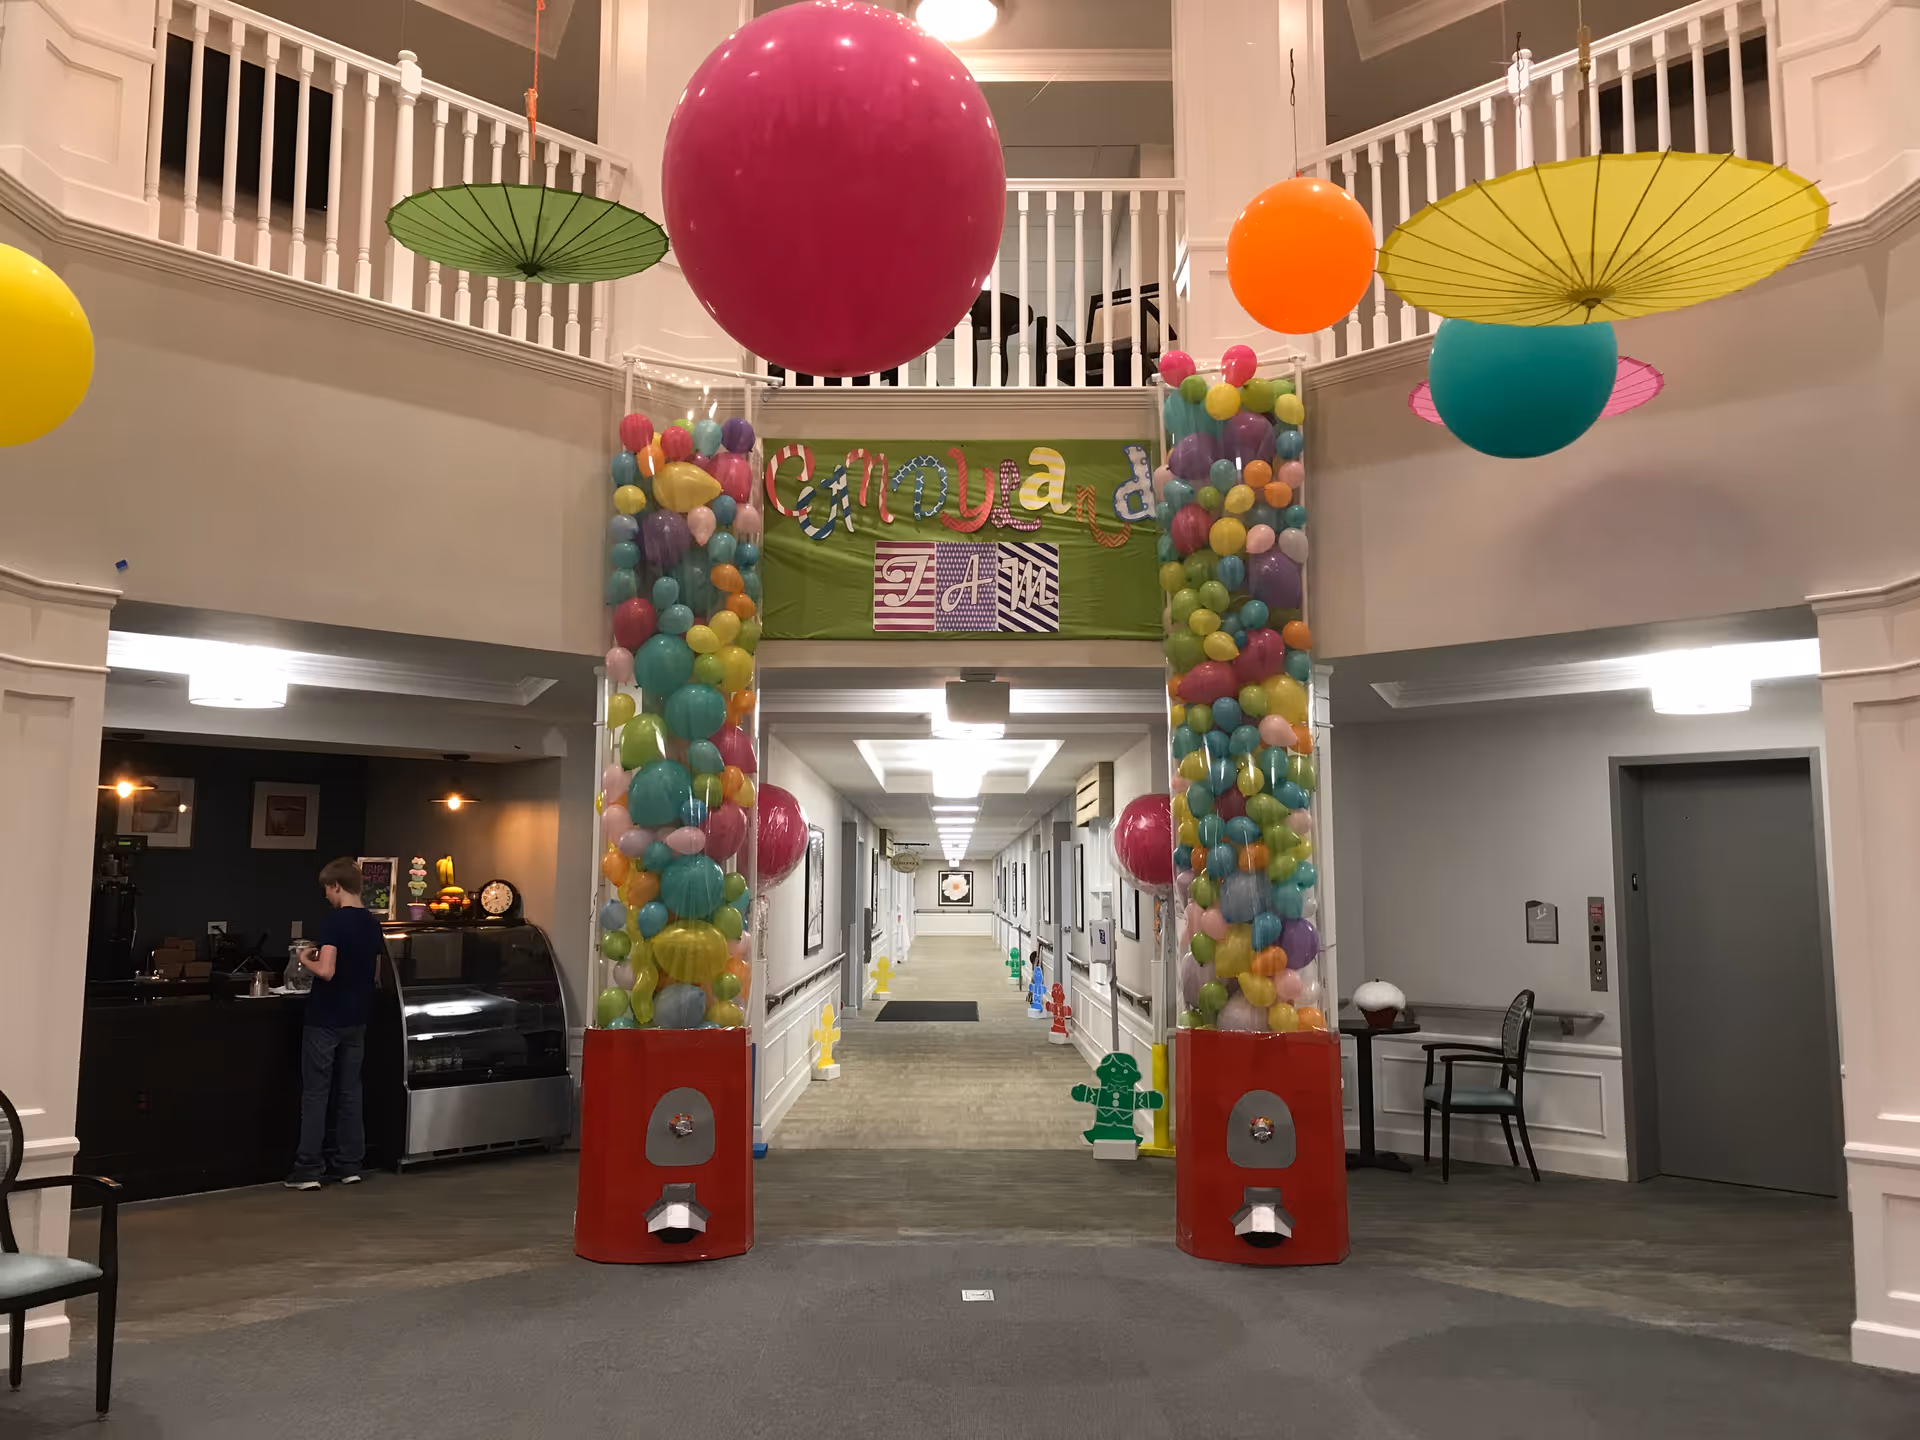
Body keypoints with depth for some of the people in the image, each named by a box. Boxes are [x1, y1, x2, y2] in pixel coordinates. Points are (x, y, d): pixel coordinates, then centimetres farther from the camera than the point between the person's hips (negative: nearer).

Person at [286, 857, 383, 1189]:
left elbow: (326, 971, -25)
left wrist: (306, 960, -5)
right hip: (356, 1019, 6)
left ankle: (308, 1170, 2)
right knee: (349, 1091, 11)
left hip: (325, 1019, -6)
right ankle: (349, 1165, 15)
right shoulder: (372, 924, 6)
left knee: (315, 1094, 0)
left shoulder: (334, 922, -16)